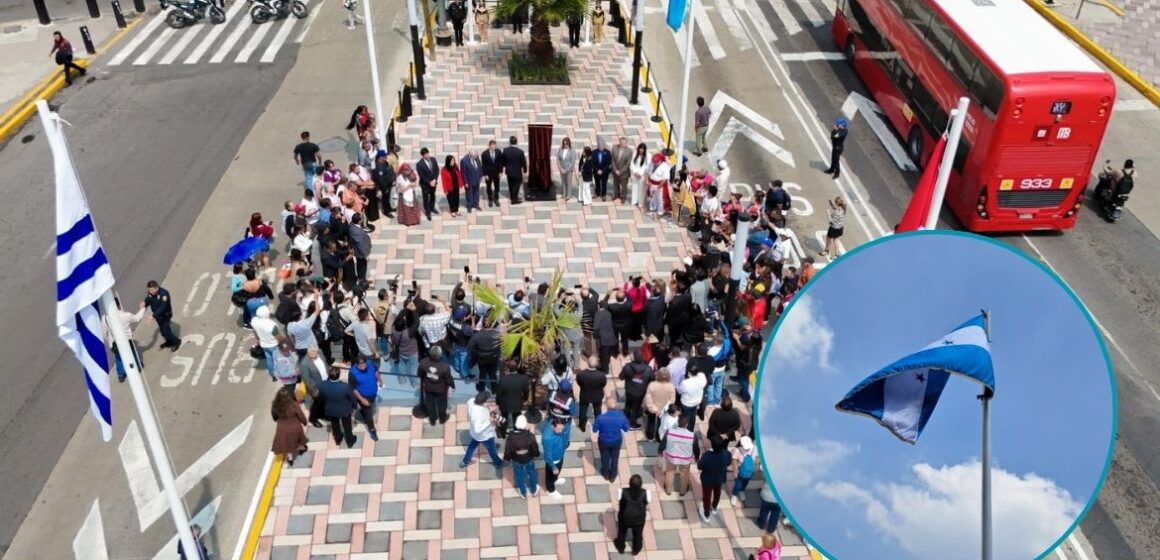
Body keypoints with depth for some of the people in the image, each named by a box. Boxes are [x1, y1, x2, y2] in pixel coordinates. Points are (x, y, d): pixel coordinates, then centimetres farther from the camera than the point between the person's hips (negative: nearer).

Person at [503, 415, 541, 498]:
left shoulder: (511, 436, -33)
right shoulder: (530, 436, -32)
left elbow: (507, 450, -19)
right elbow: (535, 450, -19)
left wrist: (506, 458, 3)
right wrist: (536, 454, 5)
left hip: (517, 461, 0)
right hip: (529, 460, 0)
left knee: (519, 476, 27)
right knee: (532, 474, 29)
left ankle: (523, 494, 49)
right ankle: (534, 490, 53)